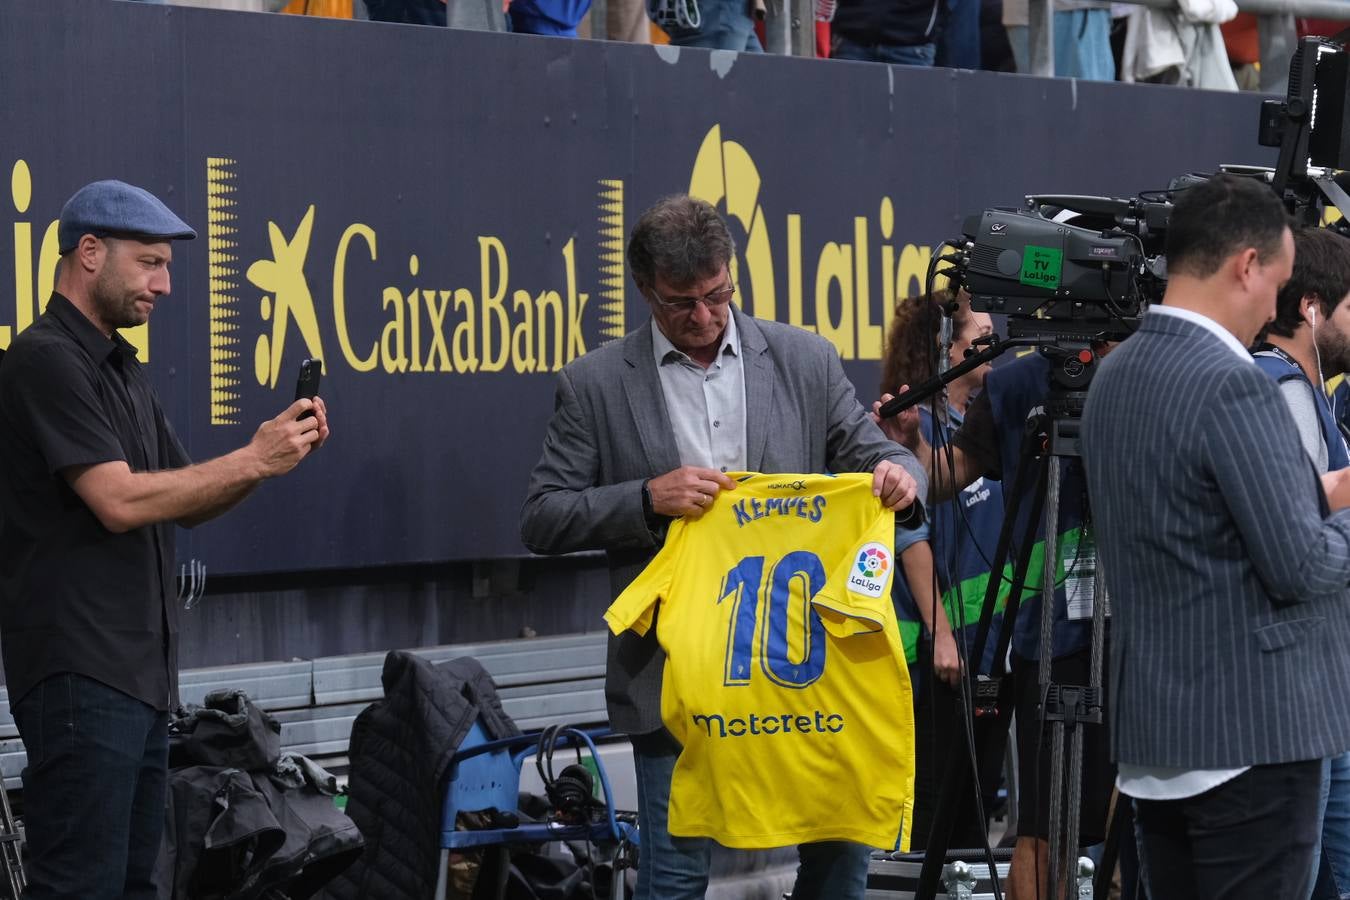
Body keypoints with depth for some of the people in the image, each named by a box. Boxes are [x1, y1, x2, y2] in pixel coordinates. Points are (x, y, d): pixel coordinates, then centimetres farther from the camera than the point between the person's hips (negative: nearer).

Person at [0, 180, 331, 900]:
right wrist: (254, 460, -13)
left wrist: (268, 454, 4)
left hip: (140, 671, 10)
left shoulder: (120, 368, 19)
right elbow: (121, 501, -19)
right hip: (80, 671, -10)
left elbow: (185, 503, 21)